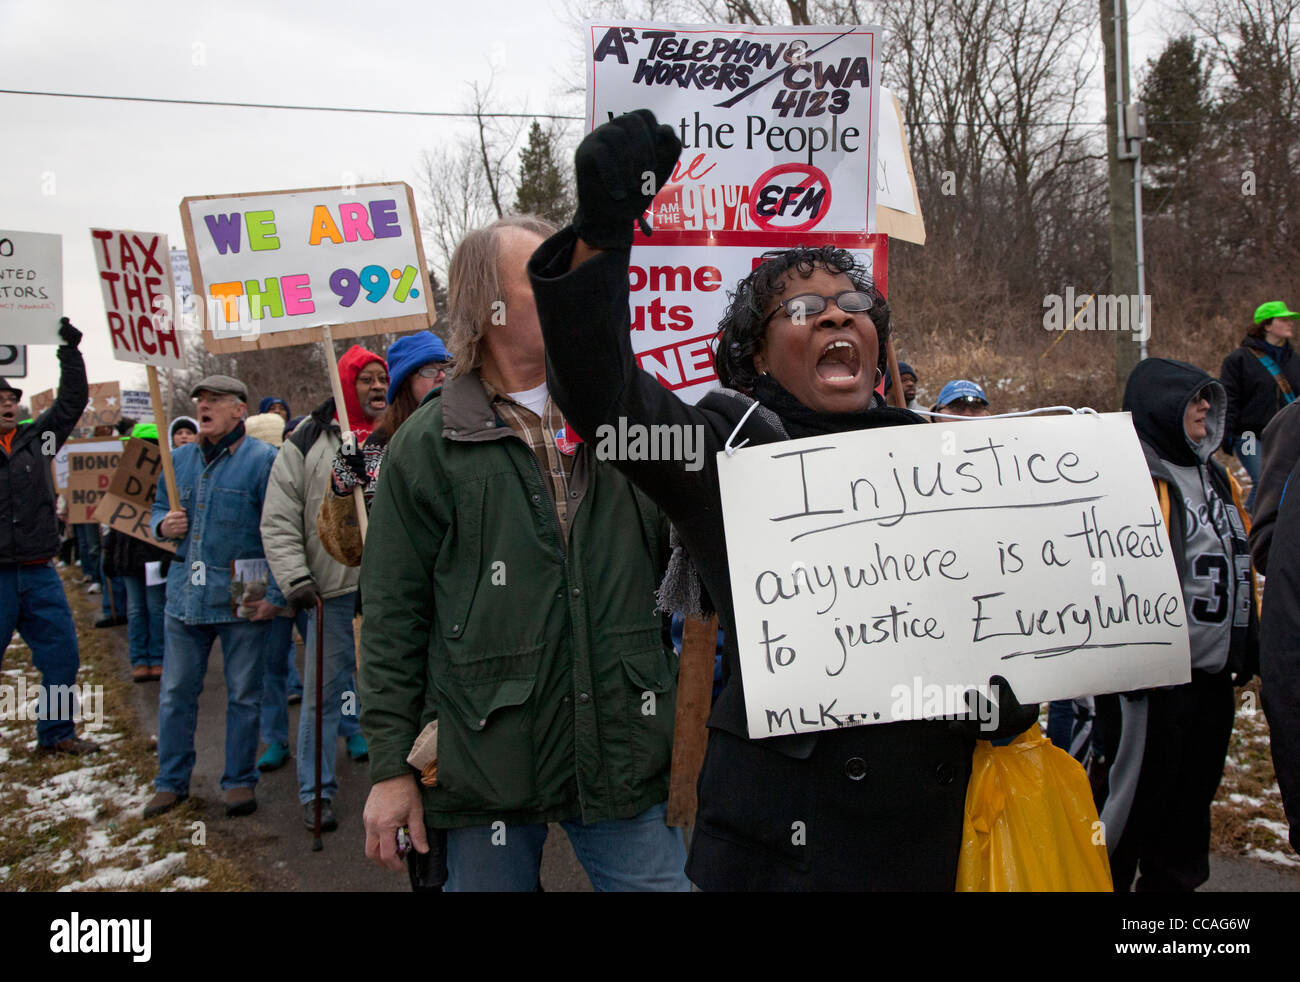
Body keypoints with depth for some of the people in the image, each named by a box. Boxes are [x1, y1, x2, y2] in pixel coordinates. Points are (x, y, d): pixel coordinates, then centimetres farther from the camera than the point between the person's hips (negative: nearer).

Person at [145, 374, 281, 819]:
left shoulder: (262, 459, -9)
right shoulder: (181, 458, 11)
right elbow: (158, 508, 23)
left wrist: (274, 593, -18)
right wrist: (163, 525, -2)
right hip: (185, 594, 6)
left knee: (244, 694, 6)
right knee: (176, 692, 11)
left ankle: (239, 782, 20)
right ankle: (172, 782, 25)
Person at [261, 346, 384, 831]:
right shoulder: (308, 444, 1)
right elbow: (279, 523, -1)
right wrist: (295, 580, -10)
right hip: (333, 588, -2)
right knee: (325, 689, 5)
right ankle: (316, 792, 18)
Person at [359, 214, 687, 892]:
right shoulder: (427, 446, -2)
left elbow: (680, 568, 14)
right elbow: (393, 617, -1)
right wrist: (390, 767, -3)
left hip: (625, 754, 2)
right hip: (485, 761, -2)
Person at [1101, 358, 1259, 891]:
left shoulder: (1212, 475, 14)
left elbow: (1238, 563, 21)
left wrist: (1247, 648, 18)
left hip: (1214, 674, 8)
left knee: (1194, 793, 18)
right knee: (1138, 793, 2)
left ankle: (1173, 880, 33)